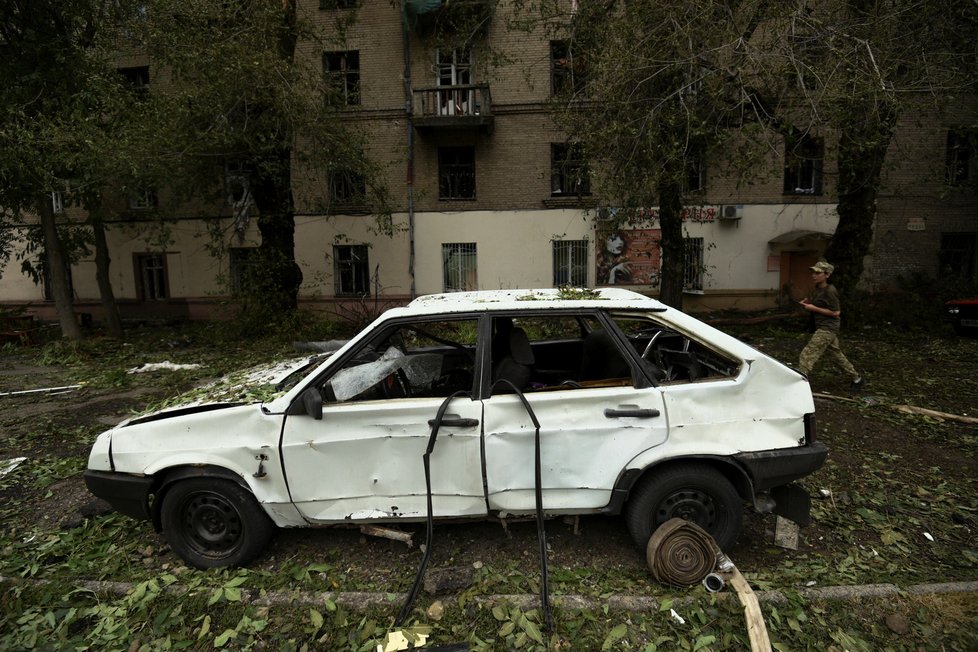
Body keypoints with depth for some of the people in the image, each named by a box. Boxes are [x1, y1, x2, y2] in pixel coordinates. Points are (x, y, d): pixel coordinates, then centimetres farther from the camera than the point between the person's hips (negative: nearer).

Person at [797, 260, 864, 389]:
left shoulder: (829, 291, -18)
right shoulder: (817, 288, 7)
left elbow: (836, 312, -17)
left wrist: (814, 308, -18)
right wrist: (806, 302, 5)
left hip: (827, 329, -10)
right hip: (823, 327, 10)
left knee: (807, 354, -16)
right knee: (836, 354, 22)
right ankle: (857, 379, 38)